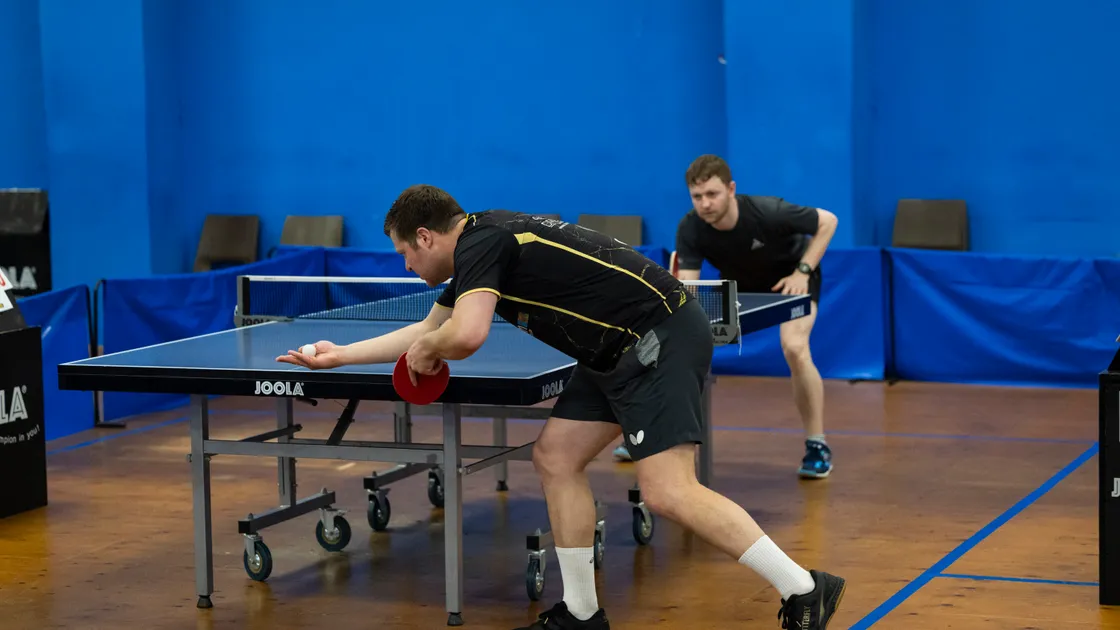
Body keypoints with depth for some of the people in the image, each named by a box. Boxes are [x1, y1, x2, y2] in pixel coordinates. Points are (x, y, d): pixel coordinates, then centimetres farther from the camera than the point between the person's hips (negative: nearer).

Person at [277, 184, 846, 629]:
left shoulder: (481, 243, -13)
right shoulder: (477, 250, 19)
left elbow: (466, 336, -29)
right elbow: (428, 330, 33)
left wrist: (426, 350, -5)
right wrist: (338, 356, 37)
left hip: (661, 339, -11)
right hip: (618, 353, 11)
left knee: (668, 493, -18)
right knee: (556, 457, 11)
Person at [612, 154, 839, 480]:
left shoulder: (766, 212, -36)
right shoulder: (690, 229, -27)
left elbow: (827, 221, -21)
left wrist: (803, 272, -27)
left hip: (790, 276, -4)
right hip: (740, 282, 4)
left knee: (794, 347, -29)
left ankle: (817, 446, -15)